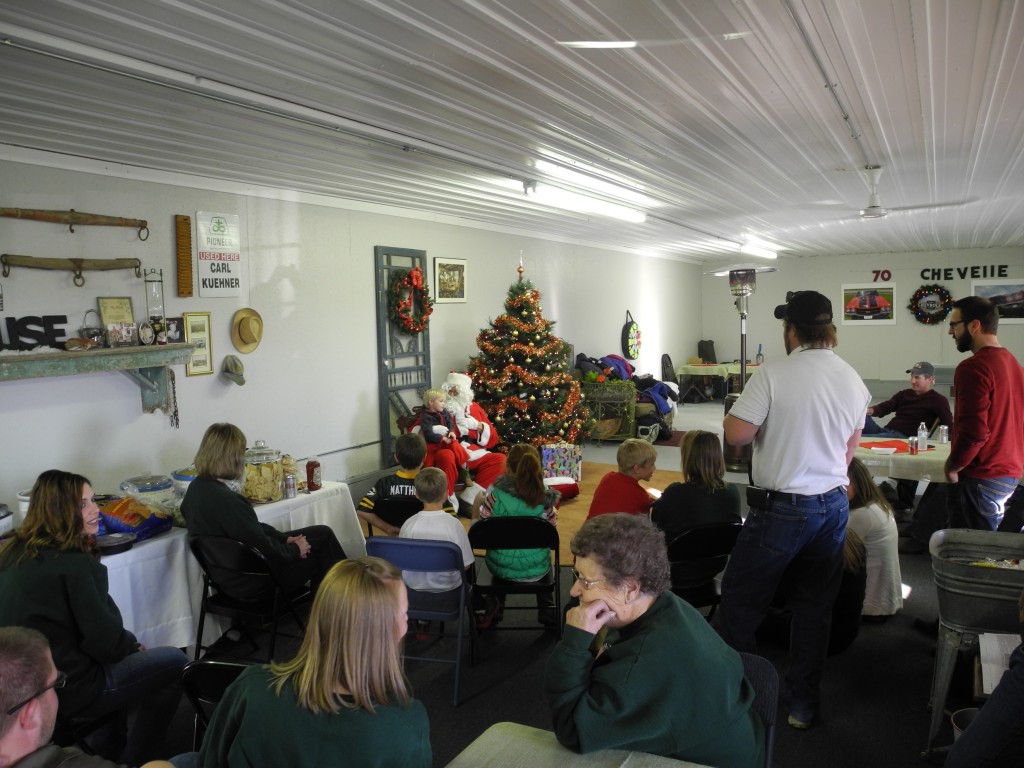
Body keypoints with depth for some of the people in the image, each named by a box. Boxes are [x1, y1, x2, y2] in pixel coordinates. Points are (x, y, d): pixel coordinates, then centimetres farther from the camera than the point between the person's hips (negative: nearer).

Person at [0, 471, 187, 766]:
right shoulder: (75, 565, -24)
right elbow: (104, 641, -21)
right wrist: (133, 645, 1)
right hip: (66, 687, -9)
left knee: (123, 657, 28)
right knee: (175, 663, 6)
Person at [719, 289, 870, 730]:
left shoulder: (774, 374, -16)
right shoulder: (854, 382, 4)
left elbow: (736, 434, -19)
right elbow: (850, 448, 15)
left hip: (781, 508, -6)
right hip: (833, 506, 6)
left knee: (741, 602, 8)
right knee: (814, 608, 16)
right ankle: (803, 705, 28)